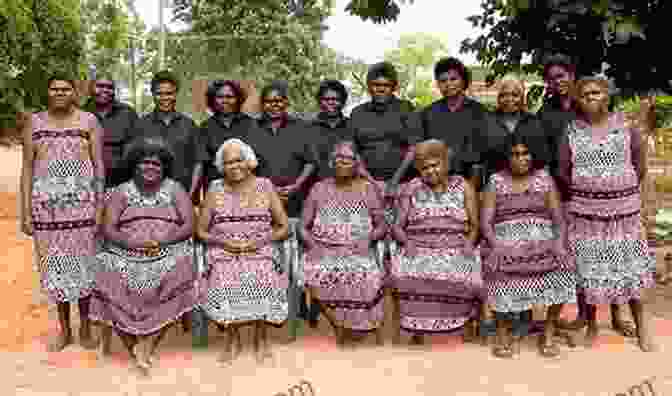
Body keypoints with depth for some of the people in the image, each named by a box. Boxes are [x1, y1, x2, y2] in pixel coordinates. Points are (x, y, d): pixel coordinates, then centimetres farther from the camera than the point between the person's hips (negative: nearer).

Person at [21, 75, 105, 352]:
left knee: (83, 262, 4)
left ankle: (85, 329, 20)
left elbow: (99, 166, 0)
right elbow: (27, 168, 6)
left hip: (82, 202, -2)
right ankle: (64, 330, 24)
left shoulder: (89, 121, 2)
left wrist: (100, 207, -6)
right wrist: (25, 212, 0)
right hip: (46, 204, 2)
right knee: (54, 265, 8)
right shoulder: (34, 123, 6)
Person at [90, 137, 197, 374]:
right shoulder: (122, 192, 10)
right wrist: (136, 243, -15)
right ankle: (141, 349, -10)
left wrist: (161, 241, -14)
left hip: (168, 253, -1)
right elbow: (108, 230, 1)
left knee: (178, 273, -30)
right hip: (126, 254, 1)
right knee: (111, 279, -26)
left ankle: (145, 346, -19)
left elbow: (188, 226, 1)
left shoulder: (174, 190, 10)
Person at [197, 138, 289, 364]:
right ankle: (233, 339, 2)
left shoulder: (265, 187, 6)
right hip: (223, 254, 1)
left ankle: (261, 338, 0)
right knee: (223, 284, -26)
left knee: (262, 282, -27)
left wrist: (260, 241, -8)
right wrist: (225, 243, -7)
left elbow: (283, 227, 8)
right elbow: (201, 231, 10)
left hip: (259, 253, -1)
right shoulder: (215, 190, 7)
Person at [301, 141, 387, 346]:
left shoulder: (369, 189, 10)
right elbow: (304, 226, 11)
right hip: (324, 251, 1)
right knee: (314, 277, -27)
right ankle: (340, 327, -5)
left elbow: (382, 226, 8)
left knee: (368, 279, -26)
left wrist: (367, 239, -10)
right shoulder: (319, 189, 12)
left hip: (358, 252, 0)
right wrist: (313, 244, -6)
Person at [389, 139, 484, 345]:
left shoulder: (463, 187, 12)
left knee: (466, 279, -27)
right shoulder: (411, 189, 12)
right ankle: (415, 332, -18)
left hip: (455, 249, 0)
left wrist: (469, 243, -6)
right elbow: (397, 226, 10)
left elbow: (474, 225, 12)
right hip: (418, 249, 0)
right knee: (406, 278, -29)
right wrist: (405, 241, -9)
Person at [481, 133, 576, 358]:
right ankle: (502, 333, -12)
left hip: (542, 238, 1)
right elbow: (485, 221, -1)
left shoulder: (544, 179, 11)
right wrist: (497, 247, -17)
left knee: (563, 266, -27)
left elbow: (559, 218, 5)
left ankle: (549, 333, -10)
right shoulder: (495, 181, 8)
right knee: (499, 267, -31)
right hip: (506, 240, -1)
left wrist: (559, 243, -13)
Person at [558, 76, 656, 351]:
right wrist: (582, 193, 5)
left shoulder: (625, 126, 1)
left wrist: (624, 192, 4)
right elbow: (563, 171, 4)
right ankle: (591, 324, 20)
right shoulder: (572, 132, 1)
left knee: (629, 264, 6)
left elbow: (640, 166, 5)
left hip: (623, 208, 0)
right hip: (583, 210, 0)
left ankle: (641, 326, 19)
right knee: (588, 266, 4)